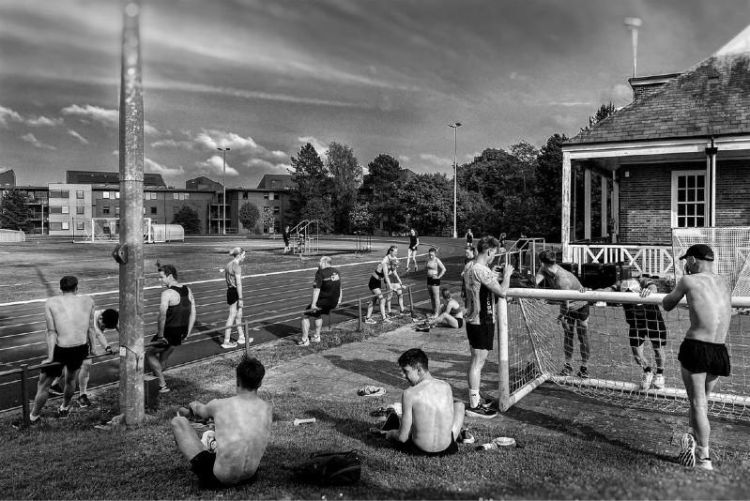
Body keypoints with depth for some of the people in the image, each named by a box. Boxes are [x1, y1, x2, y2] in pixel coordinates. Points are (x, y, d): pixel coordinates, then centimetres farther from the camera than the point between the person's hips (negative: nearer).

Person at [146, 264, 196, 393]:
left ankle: (163, 385, 6)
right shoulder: (187, 290, 6)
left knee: (149, 354, 10)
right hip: (182, 332, 7)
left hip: (169, 332, -7)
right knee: (163, 358, 24)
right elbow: (193, 313, 10)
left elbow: (162, 316, -25)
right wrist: (187, 333, 15)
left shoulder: (167, 293, -18)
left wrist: (160, 335, -17)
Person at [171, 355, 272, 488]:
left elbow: (201, 411, 7)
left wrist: (193, 405, 32)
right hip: (249, 476, 5)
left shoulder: (220, 405, -18)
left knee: (178, 421, 8)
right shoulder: (268, 409, -9)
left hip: (217, 479, -5)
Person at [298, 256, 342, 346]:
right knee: (318, 315, 32)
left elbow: (317, 289, -20)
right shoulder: (336, 272, 7)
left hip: (323, 301, -7)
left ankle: (305, 340, 9)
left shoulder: (320, 272, -14)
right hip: (334, 302, 7)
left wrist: (313, 304, -21)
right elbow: (340, 288, 13)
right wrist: (339, 300, 22)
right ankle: (317, 337, 35)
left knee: (305, 316, 8)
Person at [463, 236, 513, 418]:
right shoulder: (482, 270, -21)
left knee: (475, 360, 17)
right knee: (479, 362, -4)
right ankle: (474, 406, 2)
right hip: (483, 321, -10)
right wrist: (507, 275, -6)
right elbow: (502, 292, -21)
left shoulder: (469, 267, 8)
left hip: (472, 319, 10)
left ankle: (475, 400, 27)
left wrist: (494, 278, 15)